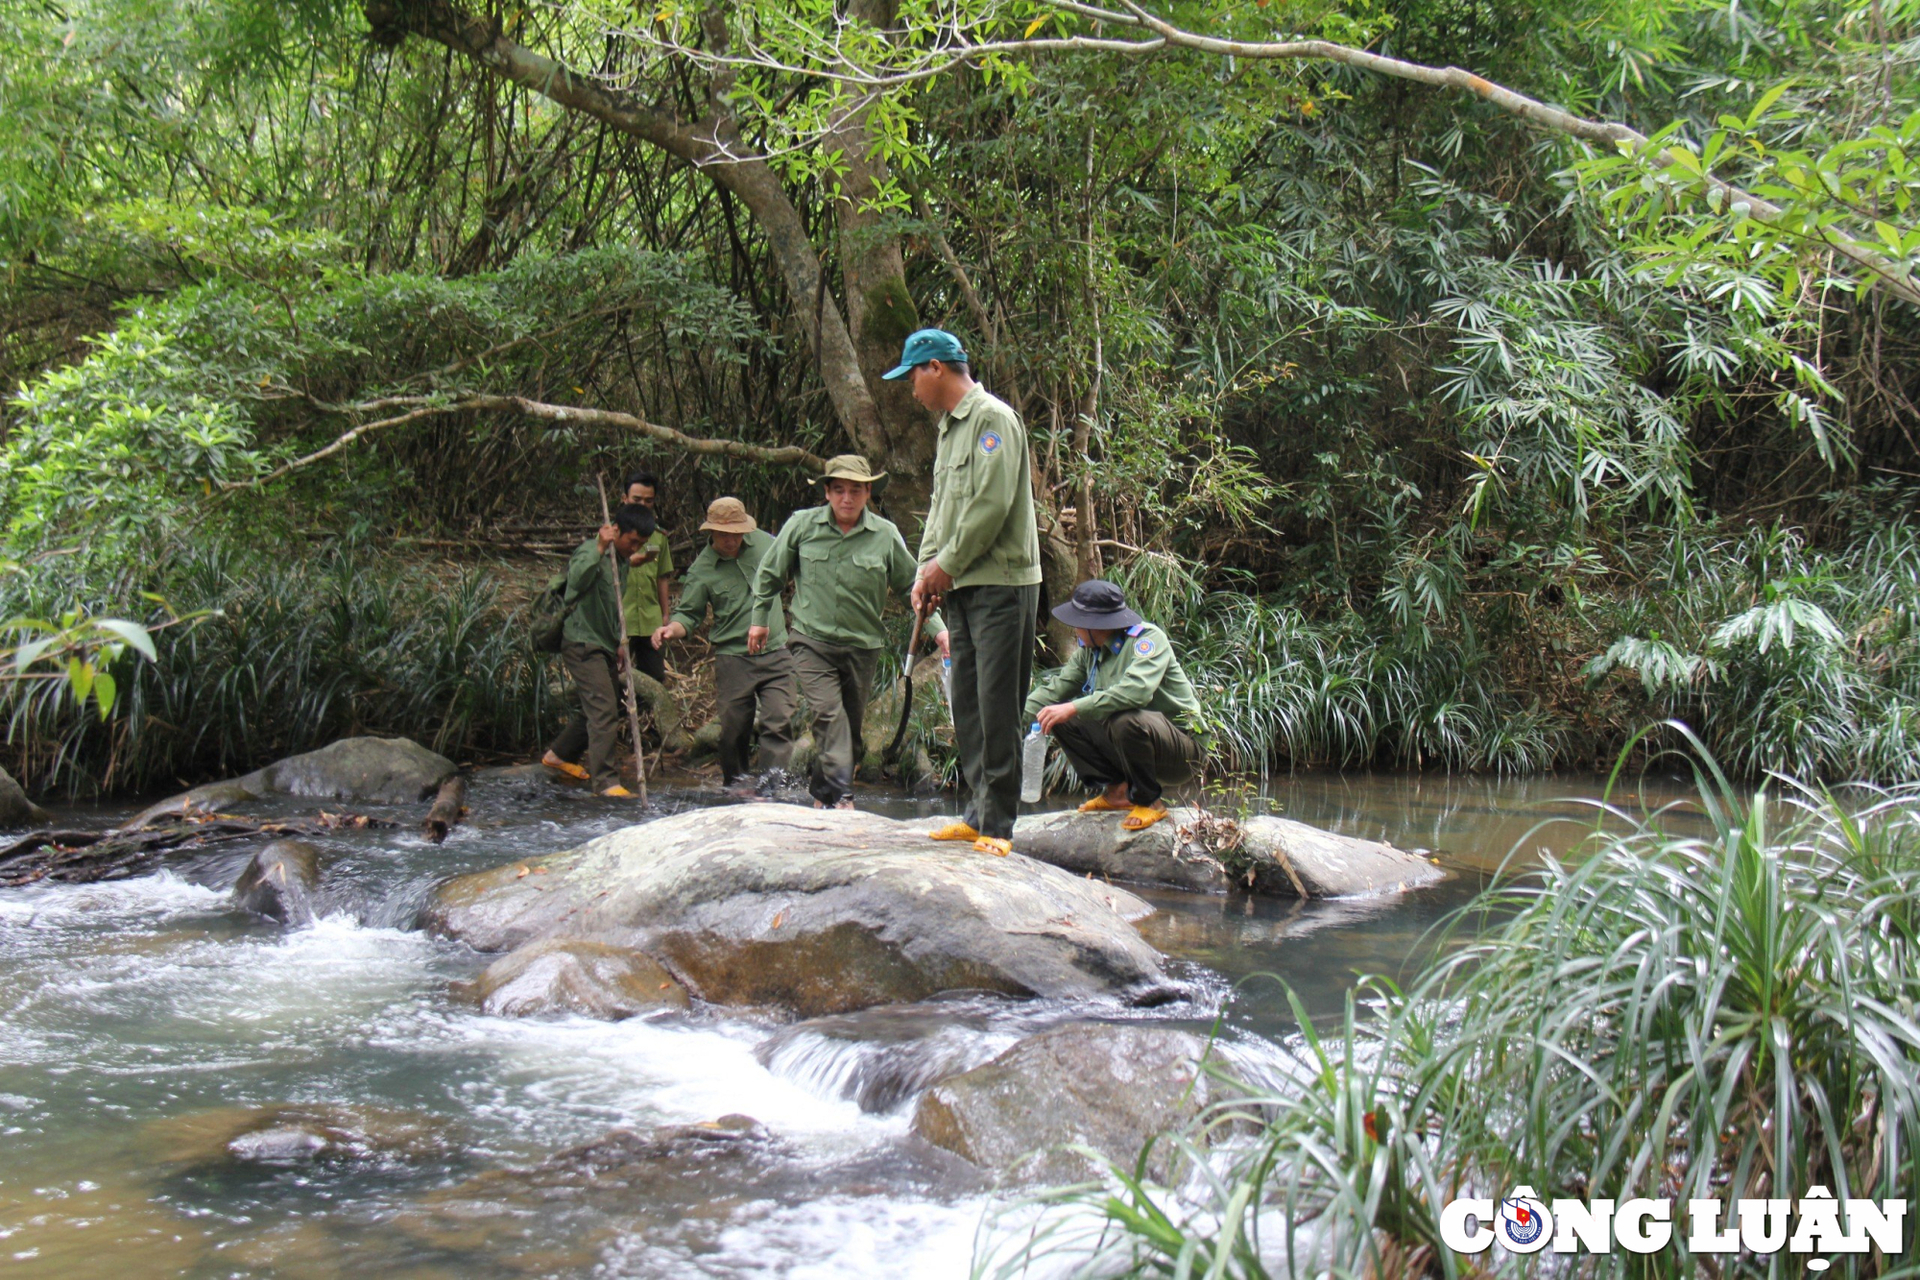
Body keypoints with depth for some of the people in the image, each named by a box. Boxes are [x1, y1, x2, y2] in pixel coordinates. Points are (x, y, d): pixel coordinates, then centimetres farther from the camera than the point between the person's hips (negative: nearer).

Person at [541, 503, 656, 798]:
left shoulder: (622, 562, 16)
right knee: (603, 709, -17)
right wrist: (600, 549, -39)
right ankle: (605, 780, -18)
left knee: (596, 709, 16)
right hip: (583, 643, -9)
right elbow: (577, 580, -34)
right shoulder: (589, 551, -11)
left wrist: (621, 641, 25)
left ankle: (559, 754, 35)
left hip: (606, 646, 9)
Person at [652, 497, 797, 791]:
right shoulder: (701, 570, -6)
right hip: (733, 658, -2)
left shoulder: (763, 542, 3)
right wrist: (672, 629, -24)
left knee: (779, 721, -10)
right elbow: (689, 613, -4)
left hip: (776, 653, 2)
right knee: (734, 727, 4)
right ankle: (735, 780, 26)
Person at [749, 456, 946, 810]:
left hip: (862, 647, 2)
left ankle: (821, 793, 27)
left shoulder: (886, 535, -2)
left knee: (851, 726, 9)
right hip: (812, 641, -2)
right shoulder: (802, 525, -2)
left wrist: (938, 629, 0)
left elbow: (912, 587, 9)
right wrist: (760, 619, 18)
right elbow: (770, 573, 13)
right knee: (829, 716, -20)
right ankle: (841, 797, -26)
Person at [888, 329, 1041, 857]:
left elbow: (992, 504, -18)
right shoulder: (949, 427, 20)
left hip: (1002, 582, -9)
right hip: (962, 587, 9)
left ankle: (997, 824, -4)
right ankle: (979, 812, 17)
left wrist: (949, 565, -11)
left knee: (997, 707, -7)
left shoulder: (993, 418, -9)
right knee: (967, 705, 10)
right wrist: (927, 567, 8)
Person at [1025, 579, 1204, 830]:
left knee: (1126, 721, -38)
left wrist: (1074, 708, -37)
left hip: (1180, 750, -8)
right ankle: (1117, 790, 3)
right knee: (1062, 719, -2)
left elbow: (1137, 691, -36)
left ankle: (1148, 801, -14)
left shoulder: (1148, 638, -19)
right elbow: (1057, 686, 8)